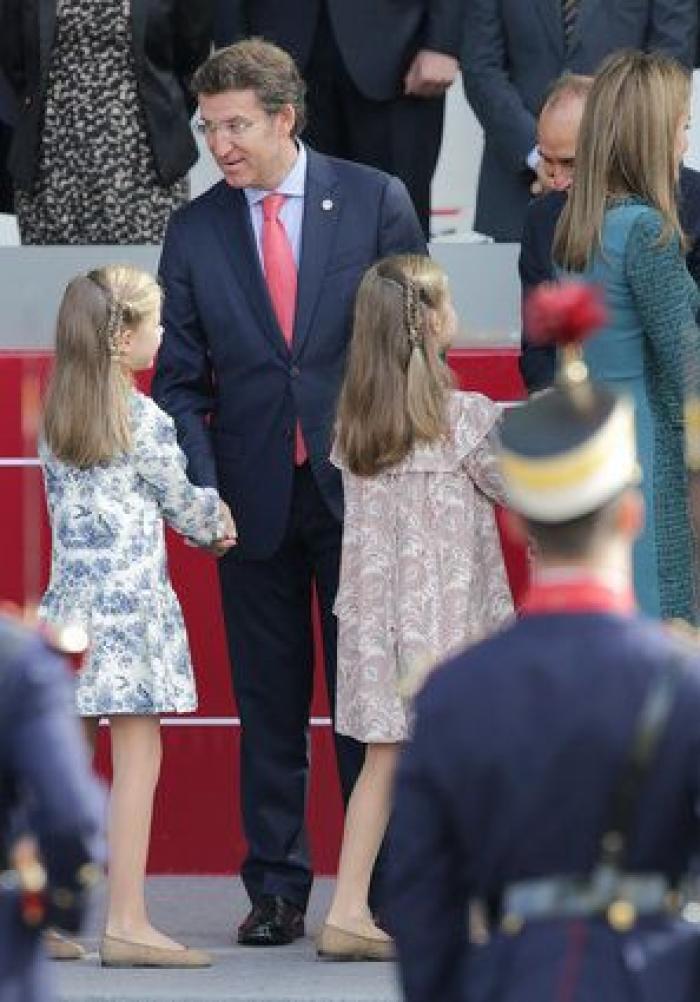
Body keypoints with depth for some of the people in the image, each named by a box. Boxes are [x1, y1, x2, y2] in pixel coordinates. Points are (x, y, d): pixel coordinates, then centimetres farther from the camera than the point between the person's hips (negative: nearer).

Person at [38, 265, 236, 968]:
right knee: (138, 757, -5)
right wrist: (221, 521, 24)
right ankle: (126, 924, -8)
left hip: (68, 596, 7)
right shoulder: (142, 419, -10)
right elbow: (185, 506, 0)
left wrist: (200, 525, 20)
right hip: (129, 600, -7)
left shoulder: (53, 416, 10)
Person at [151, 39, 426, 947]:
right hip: (255, 497, 2)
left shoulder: (375, 201, 0)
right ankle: (276, 889, 10)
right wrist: (201, 489, -8)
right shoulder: (194, 232, 4)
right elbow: (180, 379, 5)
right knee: (269, 705, 5)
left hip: (362, 489, -2)